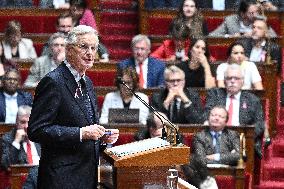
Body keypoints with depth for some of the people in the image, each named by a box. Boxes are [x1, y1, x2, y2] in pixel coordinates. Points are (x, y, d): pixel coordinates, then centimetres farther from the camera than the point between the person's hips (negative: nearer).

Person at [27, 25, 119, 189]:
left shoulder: (87, 83, 15)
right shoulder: (53, 82, -12)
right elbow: (36, 130, -19)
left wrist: (103, 137, 4)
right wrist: (81, 133, -23)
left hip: (88, 176, 8)